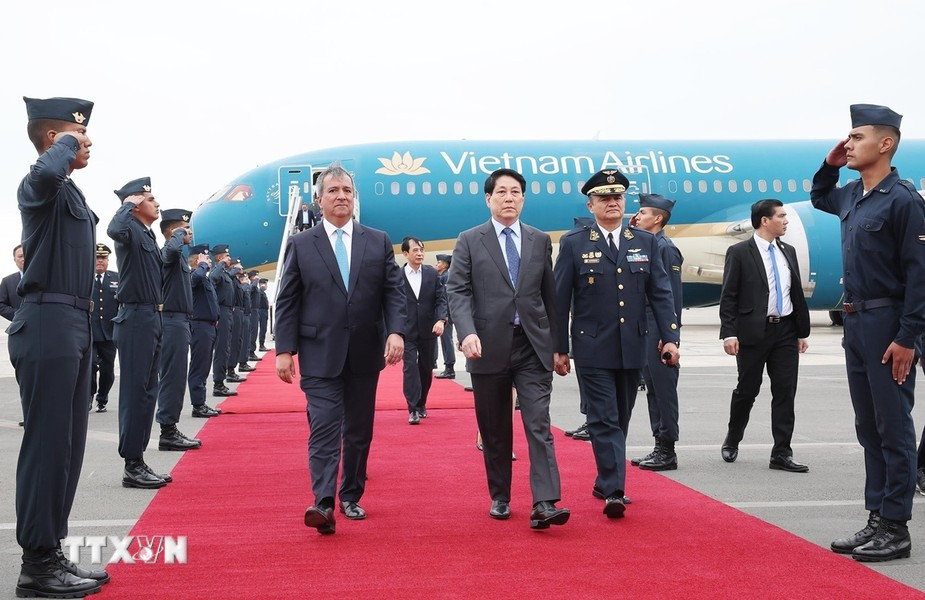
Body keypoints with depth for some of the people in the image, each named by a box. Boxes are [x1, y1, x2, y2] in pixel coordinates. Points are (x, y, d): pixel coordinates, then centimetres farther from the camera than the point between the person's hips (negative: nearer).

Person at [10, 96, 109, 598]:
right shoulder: (40, 186, -10)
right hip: (48, 326, -10)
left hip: (72, 325, 10)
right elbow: (45, 171, -35)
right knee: (47, 443, -5)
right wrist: (67, 141, -17)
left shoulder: (71, 193, 19)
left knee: (66, 445, 12)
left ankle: (50, 554, 21)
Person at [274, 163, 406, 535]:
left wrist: (396, 331, -12)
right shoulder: (300, 245, 4)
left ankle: (351, 497, 23)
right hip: (320, 354, -2)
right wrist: (284, 349, -6)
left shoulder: (379, 242, 8)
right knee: (324, 427, -10)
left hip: (365, 353, 3)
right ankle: (323, 504, -15)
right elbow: (287, 302, 2)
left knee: (359, 430, 10)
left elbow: (393, 292, 3)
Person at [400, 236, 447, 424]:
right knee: (410, 368, -9)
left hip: (428, 330, 3)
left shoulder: (432, 273, 4)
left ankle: (421, 404, 29)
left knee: (426, 369, 12)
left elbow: (441, 299, 1)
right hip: (407, 331, -3)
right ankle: (413, 409, -9)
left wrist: (441, 319, -16)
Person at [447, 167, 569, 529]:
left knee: (539, 424, -9)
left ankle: (544, 504, -13)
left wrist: (555, 344, 13)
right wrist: (467, 333, -20)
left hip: (533, 347, 1)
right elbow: (458, 291, -4)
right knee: (494, 430, 9)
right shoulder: (469, 241, 4)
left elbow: (549, 295, 13)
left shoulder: (540, 241, 11)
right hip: (489, 347, -1)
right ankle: (499, 498, 23)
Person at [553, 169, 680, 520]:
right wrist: (559, 348, -2)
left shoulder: (646, 243, 8)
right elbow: (560, 299, 0)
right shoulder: (574, 243, 0)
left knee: (620, 420, 12)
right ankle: (614, 492, -8)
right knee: (604, 420, -7)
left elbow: (660, 294, 7)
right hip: (592, 349, -4)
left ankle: (605, 482, 26)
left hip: (632, 349, 4)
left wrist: (669, 338, -3)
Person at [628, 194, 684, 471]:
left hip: (659, 330, -10)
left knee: (663, 388, -3)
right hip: (645, 329, 10)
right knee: (652, 388, 13)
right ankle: (660, 447, 21)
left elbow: (673, 294, -16)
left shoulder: (666, 247, -12)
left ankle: (667, 452, 4)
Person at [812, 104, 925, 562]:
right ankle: (877, 519, 22)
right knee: (868, 428, 13)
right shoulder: (852, 195, 10)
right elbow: (818, 198, 34)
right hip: (856, 322, 8)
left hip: (887, 325, -8)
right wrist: (830, 164, 15)